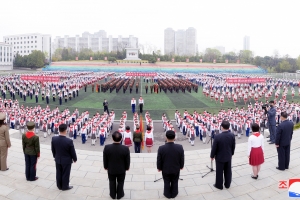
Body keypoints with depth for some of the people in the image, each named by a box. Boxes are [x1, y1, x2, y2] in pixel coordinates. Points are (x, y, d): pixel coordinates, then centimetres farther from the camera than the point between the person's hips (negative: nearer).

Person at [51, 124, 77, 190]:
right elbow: (72, 152, -16)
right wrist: (75, 159, 3)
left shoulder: (54, 139, -17)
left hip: (57, 159, 4)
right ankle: (65, 187, 32)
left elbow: (53, 150, 0)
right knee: (65, 174, 15)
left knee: (58, 173, 21)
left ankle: (59, 186, 39)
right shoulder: (69, 141, -30)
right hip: (67, 160, -4)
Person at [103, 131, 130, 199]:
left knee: (112, 182, 26)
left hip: (111, 169, 1)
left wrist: (105, 167, 8)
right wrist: (127, 167, 7)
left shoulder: (107, 147, -27)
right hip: (122, 169, -1)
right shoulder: (125, 149, -29)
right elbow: (127, 160, -13)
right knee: (120, 182, 24)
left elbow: (105, 159, -11)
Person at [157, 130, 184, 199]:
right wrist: (181, 166, 10)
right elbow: (182, 159, -9)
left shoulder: (161, 148, -29)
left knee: (166, 182, 23)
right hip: (176, 169, 1)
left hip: (165, 169, -1)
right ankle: (174, 194, 44)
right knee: (175, 182, 24)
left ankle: (167, 194, 42)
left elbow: (159, 160, -15)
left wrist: (159, 168, 4)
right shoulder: (180, 147, -24)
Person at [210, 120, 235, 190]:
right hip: (228, 156, 4)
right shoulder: (232, 135, -14)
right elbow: (233, 146, 0)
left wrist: (212, 156, -1)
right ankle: (227, 184, 37)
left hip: (220, 157, -4)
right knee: (228, 171, 20)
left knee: (219, 172, 13)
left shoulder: (217, 136, -27)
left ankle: (219, 185, 29)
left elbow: (214, 148, -17)